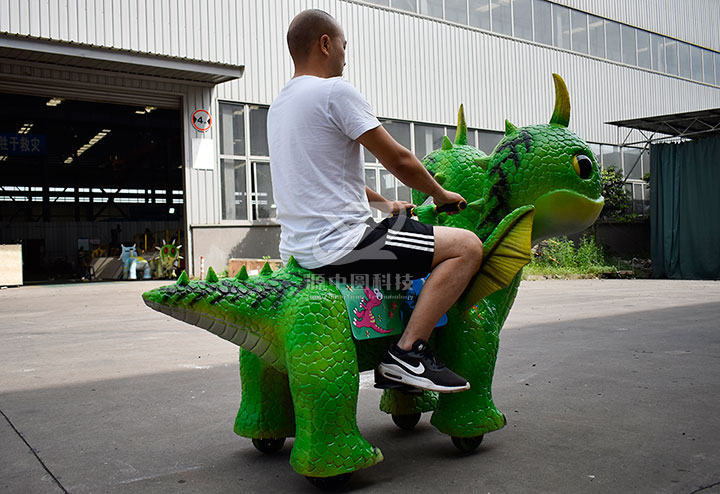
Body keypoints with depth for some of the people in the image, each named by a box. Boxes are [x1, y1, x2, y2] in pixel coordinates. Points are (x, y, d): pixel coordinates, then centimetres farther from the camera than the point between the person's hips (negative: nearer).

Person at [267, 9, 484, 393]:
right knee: (467, 247, -8)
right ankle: (408, 353, -12)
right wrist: (442, 196, 9)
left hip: (296, 247, 10)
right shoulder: (334, 90, -11)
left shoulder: (280, 104, 18)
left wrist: (385, 205, 31)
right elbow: (398, 160, -8)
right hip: (338, 244, -10)